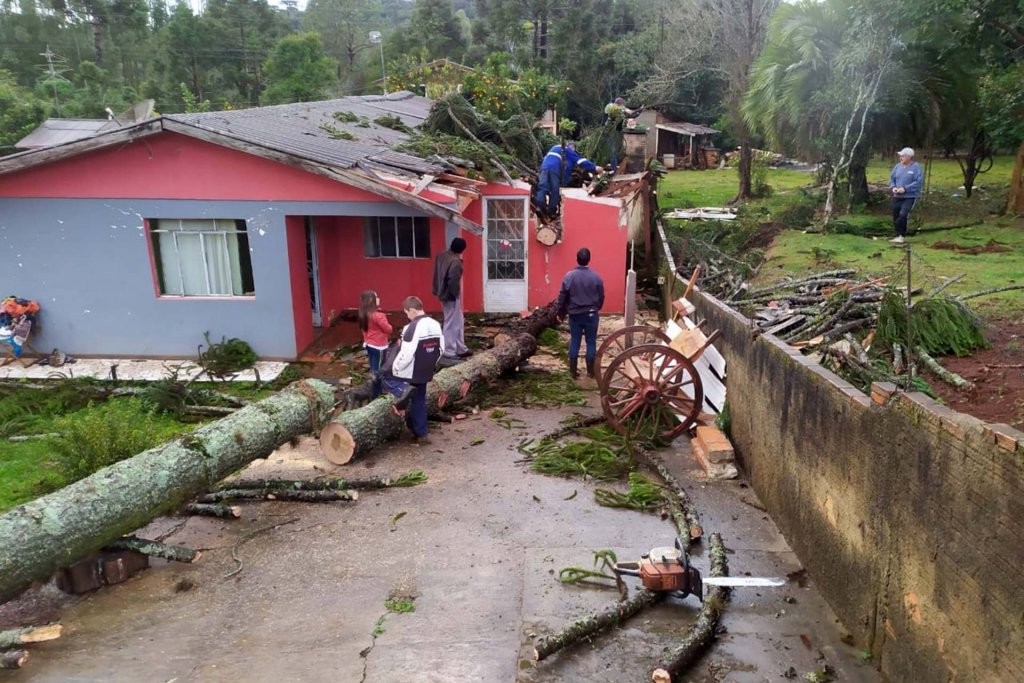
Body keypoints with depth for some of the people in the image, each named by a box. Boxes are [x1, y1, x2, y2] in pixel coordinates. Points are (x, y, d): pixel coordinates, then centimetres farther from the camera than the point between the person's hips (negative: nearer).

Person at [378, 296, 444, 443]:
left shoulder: (412, 328, -22)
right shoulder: (436, 325, 3)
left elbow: (406, 355, -23)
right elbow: (441, 349, 9)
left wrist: (395, 368, -8)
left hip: (411, 373, -7)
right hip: (425, 373, 7)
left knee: (385, 375, 15)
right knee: (419, 401, 19)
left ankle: (402, 391, -12)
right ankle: (421, 433, 23)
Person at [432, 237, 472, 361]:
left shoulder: (441, 256, 3)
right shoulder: (455, 262, -24)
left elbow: (437, 275, 11)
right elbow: (453, 281, -29)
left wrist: (438, 290, 17)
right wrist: (455, 294, -13)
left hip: (444, 293, 9)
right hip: (451, 297, -9)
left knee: (459, 322, 19)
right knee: (451, 324, 2)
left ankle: (461, 349, 28)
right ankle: (449, 352, 12)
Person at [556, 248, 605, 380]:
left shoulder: (569, 276, -8)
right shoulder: (596, 277, -6)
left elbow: (562, 296, -4)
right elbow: (601, 297, 3)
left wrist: (561, 312, 10)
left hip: (575, 315, 0)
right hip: (591, 315, 0)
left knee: (574, 342, 8)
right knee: (591, 342, 8)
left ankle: (573, 371, 11)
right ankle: (590, 371, 13)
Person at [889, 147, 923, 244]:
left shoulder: (916, 167, -10)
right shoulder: (897, 166, 7)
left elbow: (919, 181, -16)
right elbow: (892, 179, 13)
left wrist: (905, 189, -23)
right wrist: (893, 187, -8)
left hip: (910, 196, -6)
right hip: (897, 196, 6)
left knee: (903, 215, -21)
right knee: (895, 216, 9)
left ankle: (902, 236, -8)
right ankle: (899, 236, 24)